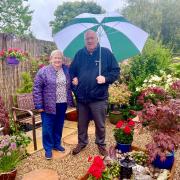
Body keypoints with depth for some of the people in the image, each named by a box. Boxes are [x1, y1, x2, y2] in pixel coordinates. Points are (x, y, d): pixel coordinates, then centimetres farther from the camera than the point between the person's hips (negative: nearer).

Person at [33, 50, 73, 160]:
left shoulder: (66, 70, 6)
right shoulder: (43, 71, -8)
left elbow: (69, 86, 13)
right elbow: (37, 89, -9)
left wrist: (70, 101, 7)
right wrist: (39, 105, -12)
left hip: (62, 104, 4)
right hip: (49, 105, -4)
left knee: (59, 126, 16)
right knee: (48, 127, 5)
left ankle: (57, 144, 35)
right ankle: (48, 148, 21)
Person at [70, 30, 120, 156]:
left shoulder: (106, 53, -2)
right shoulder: (79, 54, 8)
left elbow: (116, 71, -1)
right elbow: (72, 70, 18)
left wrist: (106, 78, -17)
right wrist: (73, 79, -1)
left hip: (99, 98, -3)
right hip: (81, 97, 3)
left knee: (100, 124, 11)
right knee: (82, 124, 17)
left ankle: (101, 144, 33)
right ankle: (82, 143, 37)